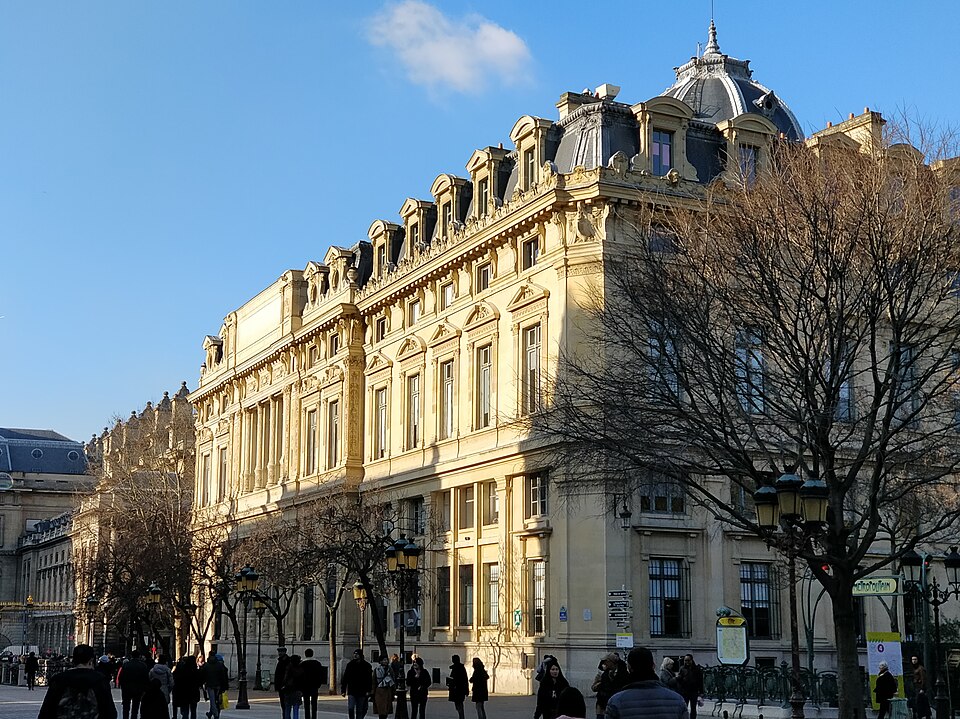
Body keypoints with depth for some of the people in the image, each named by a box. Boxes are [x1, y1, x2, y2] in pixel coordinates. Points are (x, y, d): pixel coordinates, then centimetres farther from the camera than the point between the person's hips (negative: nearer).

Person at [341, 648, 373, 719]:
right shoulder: (350, 664, 5)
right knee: (350, 708, -11)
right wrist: (343, 690, 2)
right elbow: (344, 678, 7)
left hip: (362, 692, -1)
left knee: (360, 710, 6)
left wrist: (368, 691, -10)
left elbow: (369, 679, -1)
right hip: (351, 691, 1)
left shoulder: (366, 665, 1)